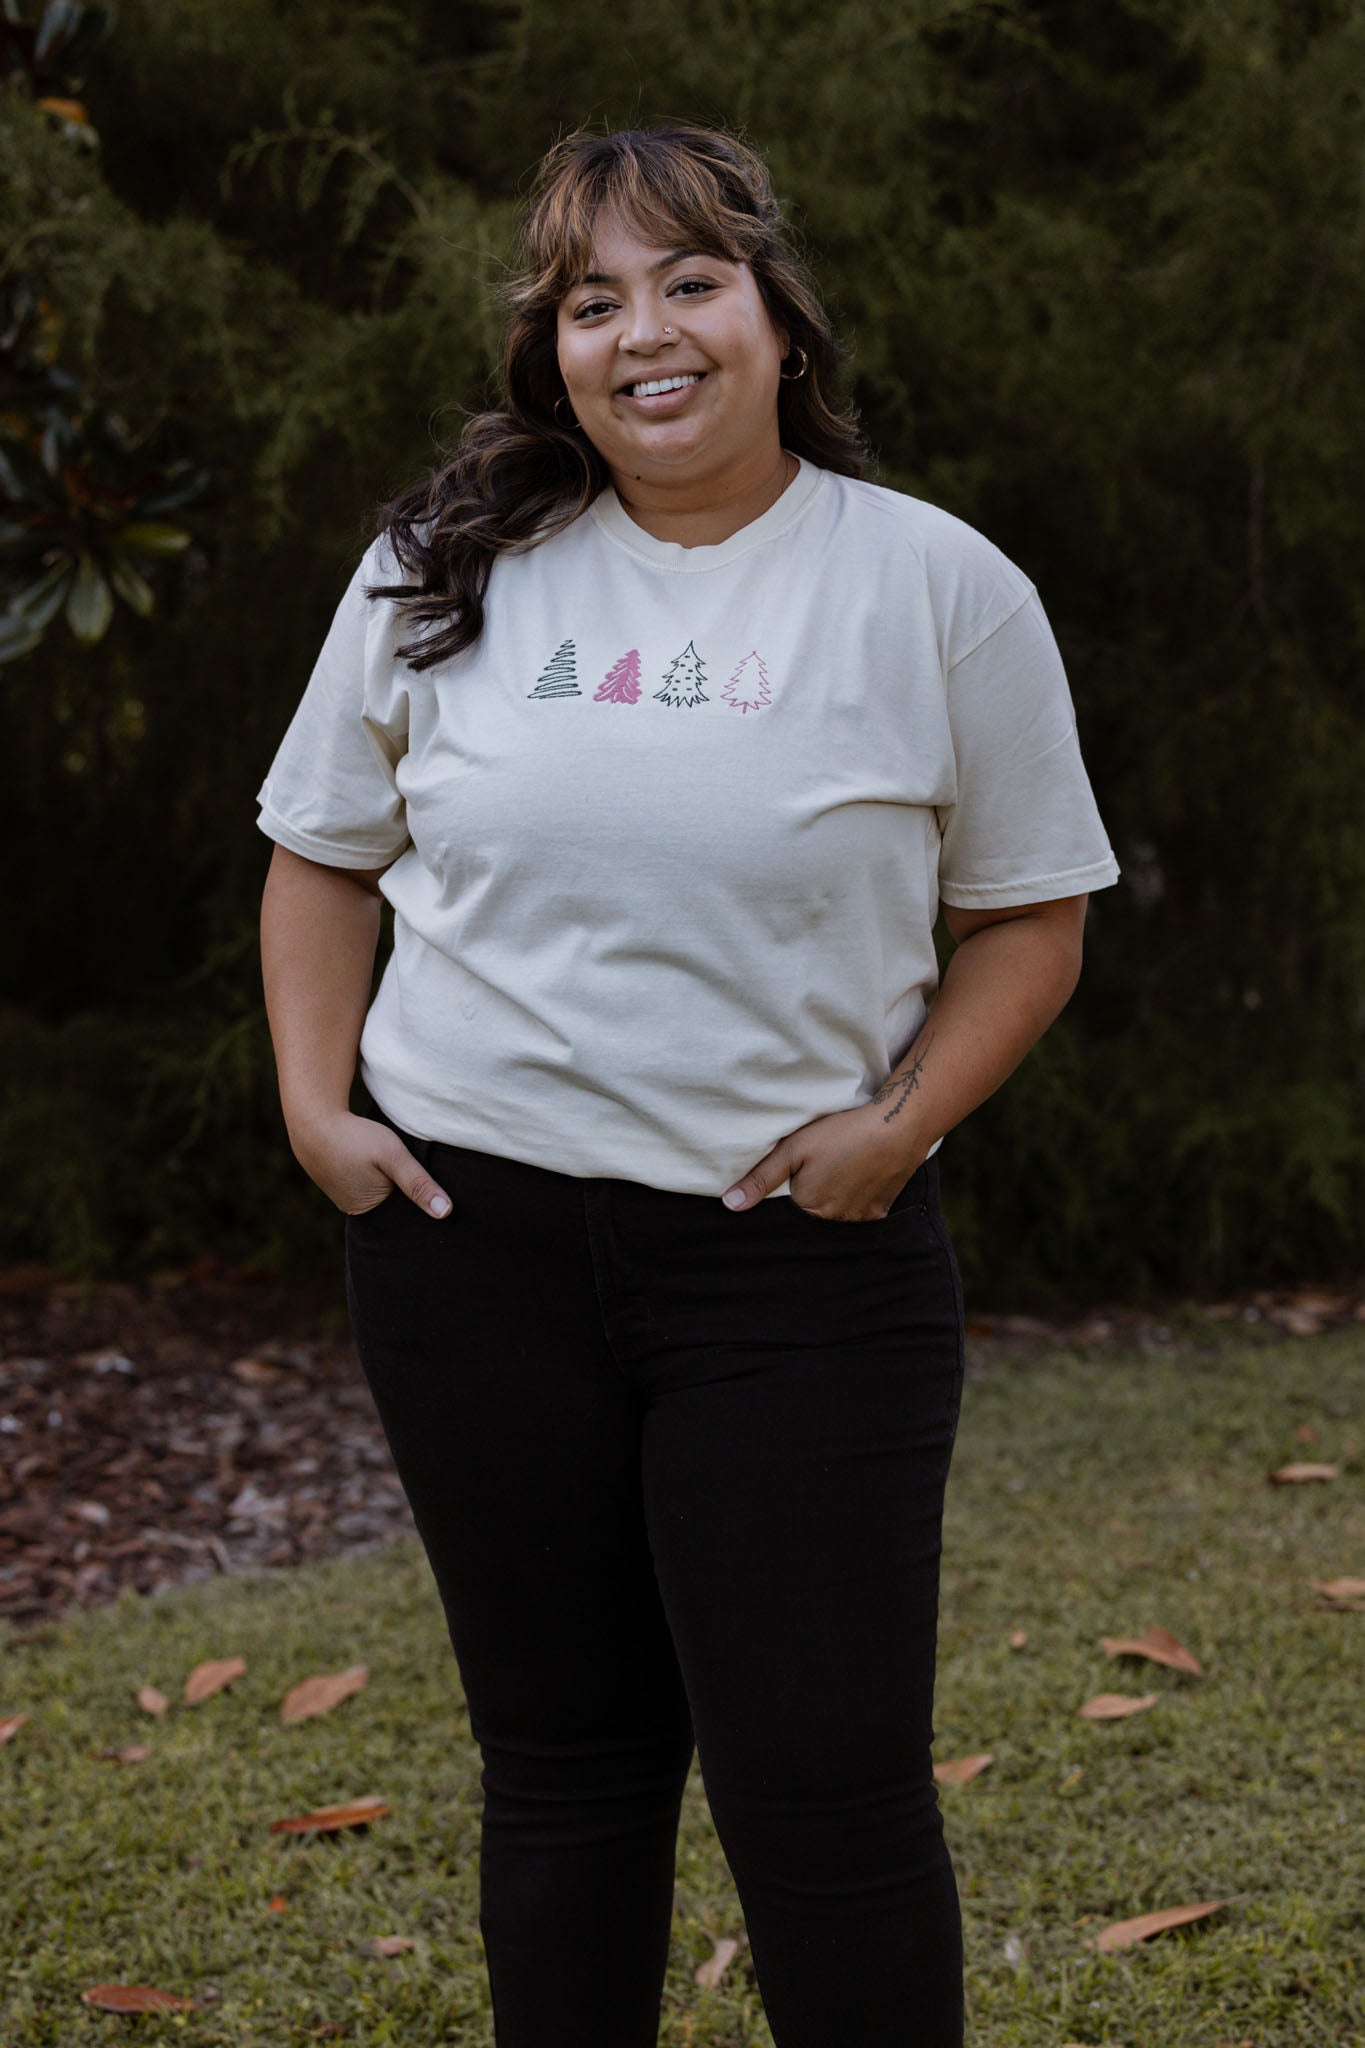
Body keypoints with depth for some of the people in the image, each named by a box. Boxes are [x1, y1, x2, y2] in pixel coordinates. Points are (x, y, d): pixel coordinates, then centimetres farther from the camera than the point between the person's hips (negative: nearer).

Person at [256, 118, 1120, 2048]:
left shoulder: (939, 586, -1)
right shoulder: (443, 572, 5)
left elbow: (1029, 910, 5)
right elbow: (323, 854, 15)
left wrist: (902, 1121, -9)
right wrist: (317, 1102, 3)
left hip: (804, 1256, -2)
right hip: (472, 1236, 3)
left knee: (826, 1780, -3)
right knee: (563, 1755, 14)